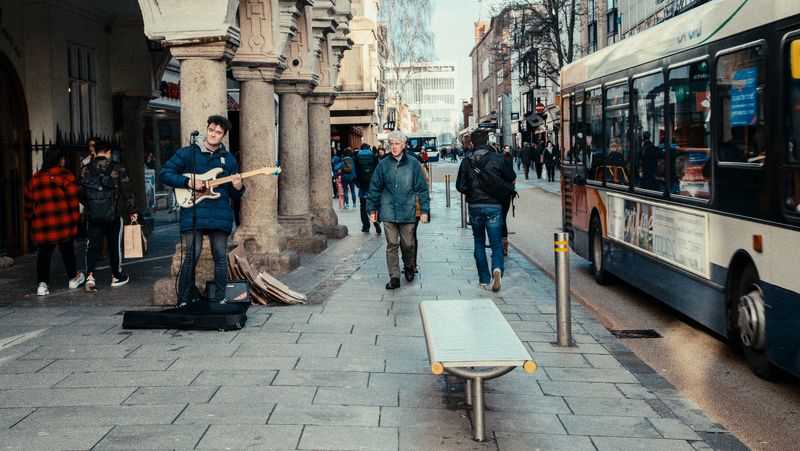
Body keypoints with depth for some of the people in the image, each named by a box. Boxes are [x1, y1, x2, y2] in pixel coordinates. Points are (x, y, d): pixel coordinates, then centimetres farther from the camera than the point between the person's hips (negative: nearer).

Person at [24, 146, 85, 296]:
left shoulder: (34, 179, 11)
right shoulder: (65, 175, -4)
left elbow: (28, 203, 16)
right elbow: (73, 200, -9)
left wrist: (30, 220, 27)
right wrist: (75, 221, -5)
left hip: (41, 224, 3)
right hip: (63, 222, -3)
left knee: (44, 253, 4)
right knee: (67, 250, 13)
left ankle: (43, 283, -8)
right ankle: (73, 279, 28)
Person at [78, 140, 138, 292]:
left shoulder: (85, 170, 2)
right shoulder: (118, 168, -4)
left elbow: (79, 193, 5)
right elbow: (127, 192, -4)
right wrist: (132, 211, 5)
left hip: (92, 216, 1)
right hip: (114, 215, -1)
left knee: (93, 246, 3)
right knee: (115, 245, 11)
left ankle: (90, 276, -15)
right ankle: (116, 277, 22)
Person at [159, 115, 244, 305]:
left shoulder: (229, 159, 16)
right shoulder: (188, 153, 7)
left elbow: (235, 195, 17)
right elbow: (164, 174, 4)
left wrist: (238, 188, -8)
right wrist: (188, 182, -8)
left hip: (220, 215, 3)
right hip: (193, 213, -3)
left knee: (220, 257, 3)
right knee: (192, 255, -10)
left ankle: (219, 300, 14)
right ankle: (183, 301, 0)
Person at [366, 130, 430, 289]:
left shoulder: (413, 164, 1)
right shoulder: (383, 164, 3)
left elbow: (422, 188, 4)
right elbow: (375, 188, 9)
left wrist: (424, 210, 0)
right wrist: (372, 209, 7)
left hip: (407, 212, 0)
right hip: (388, 212, 1)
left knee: (408, 244, 7)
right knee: (392, 245, 0)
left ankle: (408, 267, 35)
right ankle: (394, 277, 6)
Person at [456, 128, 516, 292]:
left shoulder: (466, 161, -2)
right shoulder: (497, 159, -7)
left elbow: (460, 186, -1)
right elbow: (512, 178, 1)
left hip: (474, 207, 2)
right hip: (494, 207, -2)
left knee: (479, 243, 15)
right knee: (496, 243, 3)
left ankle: (484, 279, 16)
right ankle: (497, 269, -24)